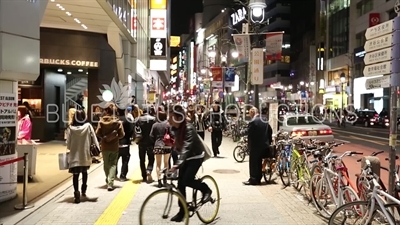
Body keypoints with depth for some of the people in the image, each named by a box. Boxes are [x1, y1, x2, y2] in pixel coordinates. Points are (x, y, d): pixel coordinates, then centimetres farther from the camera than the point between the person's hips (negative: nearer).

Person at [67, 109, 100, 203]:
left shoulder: (71, 128, -8)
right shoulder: (88, 126, -9)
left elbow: (68, 143, -3)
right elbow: (94, 139, -7)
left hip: (75, 155, -2)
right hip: (85, 154, 2)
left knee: (75, 174, 2)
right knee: (84, 172, 23)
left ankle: (77, 192, -12)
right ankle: (83, 191, 36)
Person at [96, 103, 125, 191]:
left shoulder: (101, 121, -7)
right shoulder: (118, 122, -11)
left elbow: (98, 133, -7)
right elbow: (122, 134, -11)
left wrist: (104, 137, 10)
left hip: (104, 146, 2)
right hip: (114, 146, -2)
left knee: (106, 163, 20)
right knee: (113, 164, 5)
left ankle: (108, 179, 38)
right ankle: (110, 183, -3)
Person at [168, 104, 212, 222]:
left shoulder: (189, 128, -30)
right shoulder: (174, 128, -8)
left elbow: (186, 147, -42)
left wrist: (177, 164, -51)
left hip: (196, 156, -7)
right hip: (185, 157, 7)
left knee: (187, 180, -18)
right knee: (180, 183, 2)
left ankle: (206, 190, 10)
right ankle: (182, 211, 14)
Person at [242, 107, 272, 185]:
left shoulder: (253, 122, -17)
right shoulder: (265, 121, 8)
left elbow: (248, 132, -18)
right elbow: (270, 131, 14)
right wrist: (268, 142, 21)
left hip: (255, 145, -8)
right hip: (264, 145, 8)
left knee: (253, 163, 1)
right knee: (259, 162, 15)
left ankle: (253, 179, 2)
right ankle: (258, 179, 22)